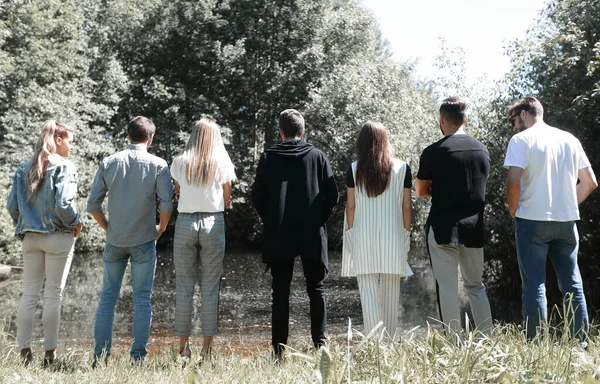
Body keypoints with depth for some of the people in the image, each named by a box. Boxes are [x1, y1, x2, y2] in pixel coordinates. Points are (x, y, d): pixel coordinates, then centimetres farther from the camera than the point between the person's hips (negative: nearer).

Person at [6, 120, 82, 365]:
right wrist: (76, 223, -3)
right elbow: (63, 205, -20)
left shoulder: (24, 168, 9)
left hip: (30, 237, 5)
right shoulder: (64, 167, -10)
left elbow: (12, 205, 7)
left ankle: (24, 350, 8)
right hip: (58, 236, -5)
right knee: (53, 295, 2)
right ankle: (50, 352, 6)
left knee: (29, 293, 8)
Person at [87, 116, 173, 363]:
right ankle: (138, 356, 4)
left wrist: (108, 228, 13)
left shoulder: (108, 163, 2)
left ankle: (100, 355, 10)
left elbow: (92, 204, 0)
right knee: (142, 299, 4)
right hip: (143, 241, -2)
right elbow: (166, 205, -13)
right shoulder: (158, 165, -5)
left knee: (108, 297, 9)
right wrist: (160, 229, 4)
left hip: (114, 240, 2)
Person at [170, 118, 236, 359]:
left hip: (185, 223, 1)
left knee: (184, 287, 6)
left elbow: (178, 193, 12)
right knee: (210, 288, 3)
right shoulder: (222, 164, 0)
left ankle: (183, 346, 8)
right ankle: (207, 347, 5)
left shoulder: (179, 163, 2)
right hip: (213, 223, -1)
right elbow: (227, 201, 5)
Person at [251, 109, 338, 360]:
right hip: (312, 235, 0)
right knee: (316, 289, 9)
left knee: (280, 292, 5)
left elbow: (257, 197, -1)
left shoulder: (268, 157, 1)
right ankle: (320, 343, 5)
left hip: (278, 236, 0)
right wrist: (319, 220, 10)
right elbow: (332, 196, -2)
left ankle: (279, 351, 5)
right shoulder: (317, 156, 1)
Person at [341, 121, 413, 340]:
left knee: (369, 294, 0)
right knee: (390, 293, 12)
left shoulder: (354, 169, -1)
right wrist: (406, 232, 10)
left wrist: (350, 233, 9)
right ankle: (389, 342, 21)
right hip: (393, 236, 1)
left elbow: (350, 205, 0)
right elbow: (407, 206, 2)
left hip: (363, 236, -1)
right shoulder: (402, 168, 1)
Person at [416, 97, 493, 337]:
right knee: (476, 285, 16)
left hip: (443, 227, -5)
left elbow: (420, 191, 2)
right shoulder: (482, 150, 7)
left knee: (447, 288, 0)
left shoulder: (433, 152, -7)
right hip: (474, 227, 5)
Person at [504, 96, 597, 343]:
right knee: (572, 285, 11)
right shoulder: (570, 140, 12)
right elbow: (590, 182, 13)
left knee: (534, 286, -1)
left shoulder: (522, 140, -6)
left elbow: (514, 181, -17)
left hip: (532, 221, -5)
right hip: (567, 221, 5)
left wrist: (513, 211, -2)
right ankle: (581, 344, 13)